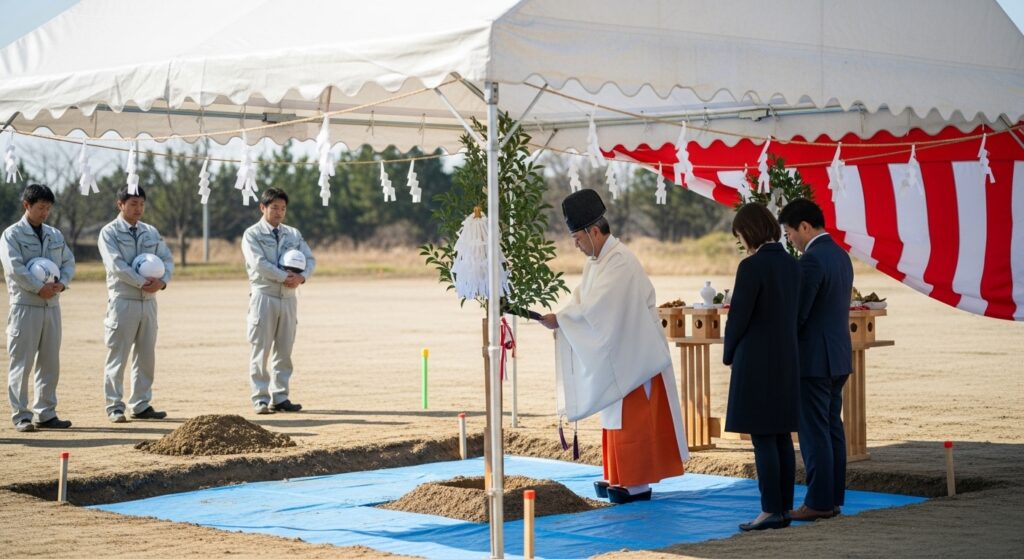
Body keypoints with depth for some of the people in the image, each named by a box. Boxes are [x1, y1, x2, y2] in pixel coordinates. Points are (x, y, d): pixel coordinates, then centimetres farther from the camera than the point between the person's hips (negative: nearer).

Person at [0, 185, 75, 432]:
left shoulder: (55, 235, 13)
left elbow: (69, 261, 11)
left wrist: (61, 283, -8)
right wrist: (39, 288, -19)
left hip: (52, 305, 6)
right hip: (25, 306, -6)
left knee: (50, 362, 8)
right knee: (22, 363, -3)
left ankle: (46, 413, 15)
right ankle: (21, 415, 1)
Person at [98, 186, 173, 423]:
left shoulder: (151, 232, 13)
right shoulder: (109, 232, -4)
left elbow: (167, 259, 10)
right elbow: (116, 264, -15)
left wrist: (162, 280, -10)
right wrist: (142, 282, -20)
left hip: (148, 301, 6)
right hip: (123, 300, -6)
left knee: (146, 356, 9)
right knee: (117, 357, -3)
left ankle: (141, 405, 17)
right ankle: (115, 407, 2)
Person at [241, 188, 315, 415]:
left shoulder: (294, 234, 15)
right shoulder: (252, 234, -1)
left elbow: (310, 259, 6)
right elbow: (259, 262, -15)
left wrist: (301, 277, -14)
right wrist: (284, 277, -20)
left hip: (288, 297, 5)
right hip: (264, 295, -5)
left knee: (284, 350, 7)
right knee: (261, 350, -5)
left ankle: (280, 397, 12)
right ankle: (260, 398, -4)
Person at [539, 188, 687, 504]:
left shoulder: (620, 262, -21)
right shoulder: (595, 262, 10)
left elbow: (597, 306, -26)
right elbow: (583, 301, 9)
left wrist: (559, 320, -20)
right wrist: (560, 319, -8)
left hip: (633, 356, -9)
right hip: (613, 357, 9)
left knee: (632, 419, -3)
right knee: (617, 418, 13)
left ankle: (638, 483, 3)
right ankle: (622, 477, 20)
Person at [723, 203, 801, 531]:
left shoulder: (752, 266, -15)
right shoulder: (791, 264, 8)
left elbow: (738, 316, -15)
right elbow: (791, 312, 12)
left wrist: (728, 354, 4)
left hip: (756, 361, -8)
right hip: (786, 358, 8)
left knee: (762, 438, -4)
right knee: (782, 436, 10)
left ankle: (771, 511, -3)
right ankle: (784, 509, 13)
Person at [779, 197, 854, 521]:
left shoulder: (811, 260, -17)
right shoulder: (840, 255, 12)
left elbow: (797, 313, -18)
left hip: (814, 359, -9)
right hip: (838, 357, 9)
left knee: (814, 432, -5)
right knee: (832, 428, 12)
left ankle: (819, 502, -2)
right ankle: (833, 498, 16)